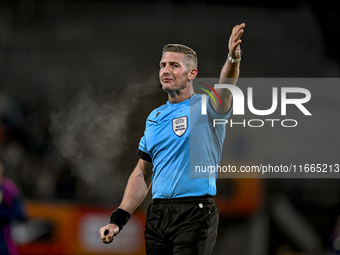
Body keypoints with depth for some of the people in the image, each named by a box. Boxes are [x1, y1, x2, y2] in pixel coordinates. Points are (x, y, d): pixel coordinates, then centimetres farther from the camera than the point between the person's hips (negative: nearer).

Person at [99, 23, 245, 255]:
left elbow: (225, 88, -26)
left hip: (195, 214, -6)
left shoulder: (204, 107, -2)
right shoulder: (154, 118, 16)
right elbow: (142, 173, 20)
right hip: (157, 216, 6)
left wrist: (233, 58, -47)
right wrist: (118, 219, 12)